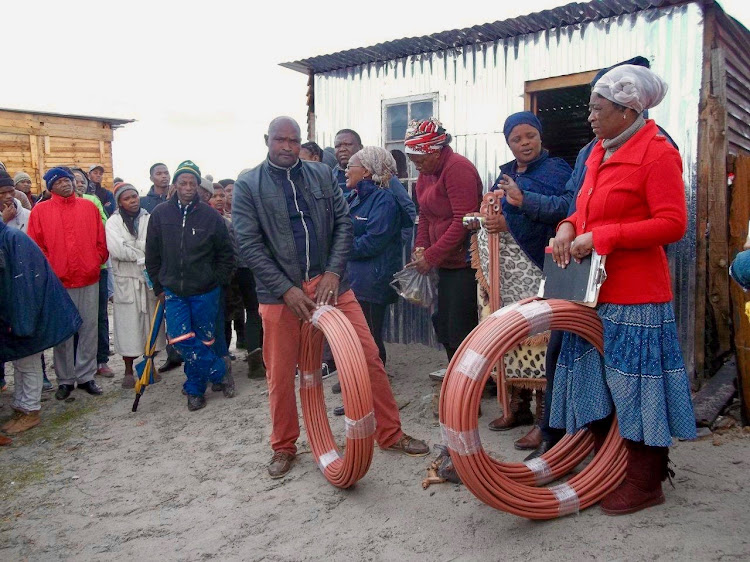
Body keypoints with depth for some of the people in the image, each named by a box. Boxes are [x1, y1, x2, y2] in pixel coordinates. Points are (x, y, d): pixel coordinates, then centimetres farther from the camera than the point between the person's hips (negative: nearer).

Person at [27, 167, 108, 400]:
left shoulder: (89, 207, 8)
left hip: (89, 279, 2)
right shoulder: (40, 211, 2)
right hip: (58, 281, -2)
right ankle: (65, 379, 17)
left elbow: (101, 240, 9)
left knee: (89, 329, 7)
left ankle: (86, 376, 19)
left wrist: (96, 263, 2)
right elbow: (36, 246, 0)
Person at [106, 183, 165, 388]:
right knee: (129, 324, 2)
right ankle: (129, 370, 14)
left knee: (152, 322, 8)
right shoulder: (113, 222, 1)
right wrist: (144, 257, -9)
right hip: (126, 281, -2)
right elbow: (117, 250, -13)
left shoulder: (150, 219, 5)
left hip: (150, 279, 2)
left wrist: (134, 253, -14)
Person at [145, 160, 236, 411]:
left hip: (205, 292, -1)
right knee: (182, 341, -8)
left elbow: (226, 254, 4)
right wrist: (159, 286, 6)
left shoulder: (211, 216, -6)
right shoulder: (160, 214, -1)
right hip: (173, 291, 2)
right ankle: (219, 373, 11)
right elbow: (152, 255, 7)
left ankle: (195, 389, 25)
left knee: (203, 341, 6)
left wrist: (217, 281, 1)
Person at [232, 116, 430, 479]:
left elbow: (343, 223, 5)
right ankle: (283, 447, 28)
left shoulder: (322, 174, 8)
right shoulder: (247, 185, 0)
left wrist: (333, 273, -9)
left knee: (369, 357, 0)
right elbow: (248, 244, -6)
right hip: (280, 291, -1)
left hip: (329, 283, 2)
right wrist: (287, 289, -13)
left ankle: (390, 434, 17)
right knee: (280, 374, 7)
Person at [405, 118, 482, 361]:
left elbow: (463, 221, -21)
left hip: (465, 262, -9)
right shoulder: (425, 174, 13)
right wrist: (420, 248, 1)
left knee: (461, 332, -7)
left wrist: (431, 256, -19)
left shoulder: (457, 168, -15)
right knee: (443, 326, 14)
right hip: (446, 264, 9)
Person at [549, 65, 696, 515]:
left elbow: (673, 223, -17)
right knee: (596, 384, 14)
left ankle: (645, 483, 17)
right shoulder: (601, 152, 14)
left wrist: (602, 236, -20)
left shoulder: (657, 152, -9)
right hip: (595, 291, 8)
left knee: (635, 386, 1)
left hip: (635, 296, -8)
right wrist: (570, 226, 1)